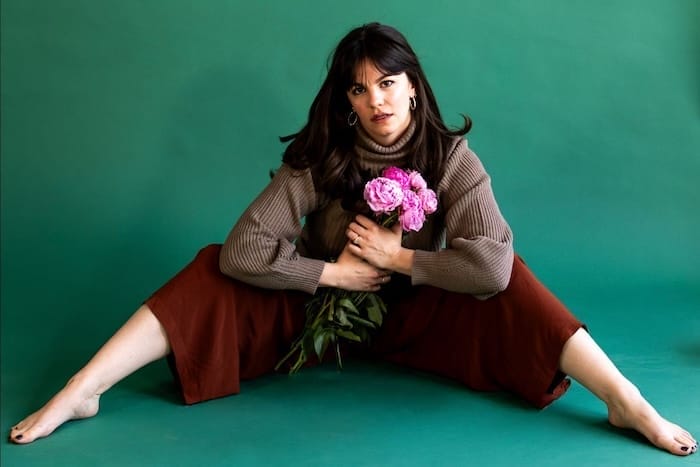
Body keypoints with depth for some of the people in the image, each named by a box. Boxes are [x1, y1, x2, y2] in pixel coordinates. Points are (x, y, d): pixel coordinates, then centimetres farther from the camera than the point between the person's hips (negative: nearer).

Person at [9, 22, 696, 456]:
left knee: (505, 279, -26)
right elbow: (244, 249, -26)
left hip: (416, 318, 0)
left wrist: (396, 257, -26)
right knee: (213, 270, -21)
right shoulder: (320, 161, -17)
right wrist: (336, 271, -24)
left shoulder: (450, 158, -17)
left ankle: (626, 400, -32)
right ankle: (79, 393, -27)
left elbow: (493, 263, -32)